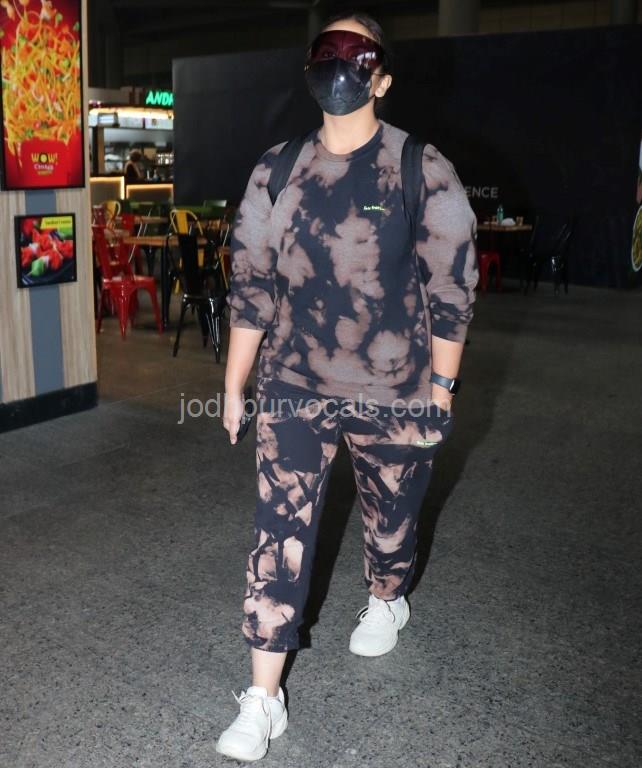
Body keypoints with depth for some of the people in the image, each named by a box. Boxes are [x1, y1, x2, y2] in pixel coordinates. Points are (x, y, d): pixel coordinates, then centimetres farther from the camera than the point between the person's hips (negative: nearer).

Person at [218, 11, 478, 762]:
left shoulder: (423, 171, -7)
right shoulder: (276, 171, 1)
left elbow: (451, 288, -4)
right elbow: (251, 285, 5)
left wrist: (441, 385, -3)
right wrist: (235, 383, 6)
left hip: (394, 392, -1)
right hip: (295, 387, 2)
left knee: (390, 515, 17)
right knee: (280, 534, -2)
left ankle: (385, 603, 50)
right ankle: (263, 699, 10)